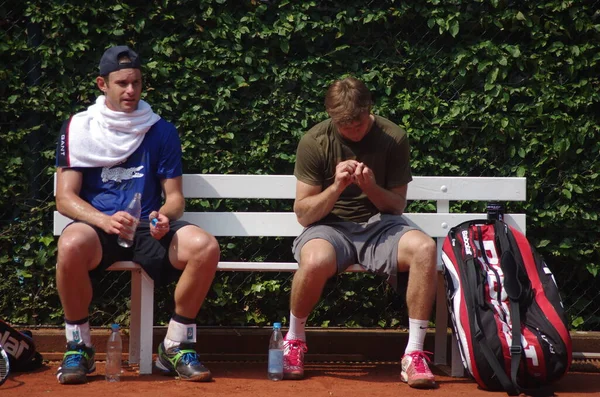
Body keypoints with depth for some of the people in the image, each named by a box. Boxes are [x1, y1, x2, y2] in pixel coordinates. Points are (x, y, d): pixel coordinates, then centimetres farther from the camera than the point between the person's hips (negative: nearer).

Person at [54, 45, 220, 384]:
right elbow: (65, 198, -2)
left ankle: (176, 348, -11)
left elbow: (175, 197, 11)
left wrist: (164, 216, -15)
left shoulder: (162, 131, 11)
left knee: (205, 246, -29)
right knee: (72, 245, -39)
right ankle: (78, 348, -17)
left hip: (149, 228, 2)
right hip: (97, 224, -2)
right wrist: (104, 220, -22)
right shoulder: (79, 128, 5)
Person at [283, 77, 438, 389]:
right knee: (315, 261, -38)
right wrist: (336, 187, -22)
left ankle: (414, 355, -22)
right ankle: (294, 341, -8)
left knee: (424, 249, -31)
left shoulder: (393, 138, -3)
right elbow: (303, 214, -5)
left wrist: (371, 187, -17)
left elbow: (397, 205, 4)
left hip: (379, 225, 2)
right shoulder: (314, 142, -7)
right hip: (330, 226, -2)